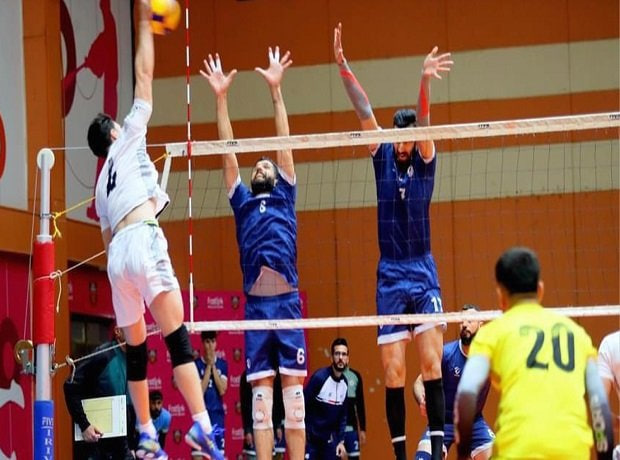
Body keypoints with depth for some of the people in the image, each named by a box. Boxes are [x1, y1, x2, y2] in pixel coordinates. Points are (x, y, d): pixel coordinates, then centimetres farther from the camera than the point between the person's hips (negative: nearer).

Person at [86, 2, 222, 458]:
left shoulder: (101, 184, 30)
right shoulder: (126, 142, 14)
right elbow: (144, 75, 13)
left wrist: (126, 284, 31)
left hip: (117, 252, 7)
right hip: (142, 240, -7)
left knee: (136, 349, 11)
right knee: (177, 338, -16)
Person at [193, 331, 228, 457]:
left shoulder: (222, 364, 5)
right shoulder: (196, 364, -3)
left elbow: (222, 390, -6)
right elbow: (200, 391, -12)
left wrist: (213, 366, -10)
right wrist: (208, 366, -12)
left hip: (217, 413, 3)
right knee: (197, 453, -7)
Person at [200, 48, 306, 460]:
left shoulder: (285, 195, 15)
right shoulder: (242, 202, 18)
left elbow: (284, 142, 11)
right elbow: (228, 151, 15)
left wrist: (276, 89, 7)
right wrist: (222, 97, 10)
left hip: (287, 300, -1)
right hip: (255, 302, 1)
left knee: (293, 386, -2)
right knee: (261, 388, -1)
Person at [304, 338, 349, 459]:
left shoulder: (345, 383, 3)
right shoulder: (319, 377, -18)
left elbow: (343, 414, 12)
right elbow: (303, 406, -15)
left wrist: (341, 440, 7)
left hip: (329, 438, 6)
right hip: (310, 437, -6)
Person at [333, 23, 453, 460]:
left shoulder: (425, 159, 0)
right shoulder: (383, 156, 6)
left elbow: (424, 122, -18)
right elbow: (364, 109, -5)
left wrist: (425, 82, -37)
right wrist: (342, 66, -17)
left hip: (423, 272, -2)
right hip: (390, 275, 2)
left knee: (431, 362, -11)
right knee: (393, 371, -1)